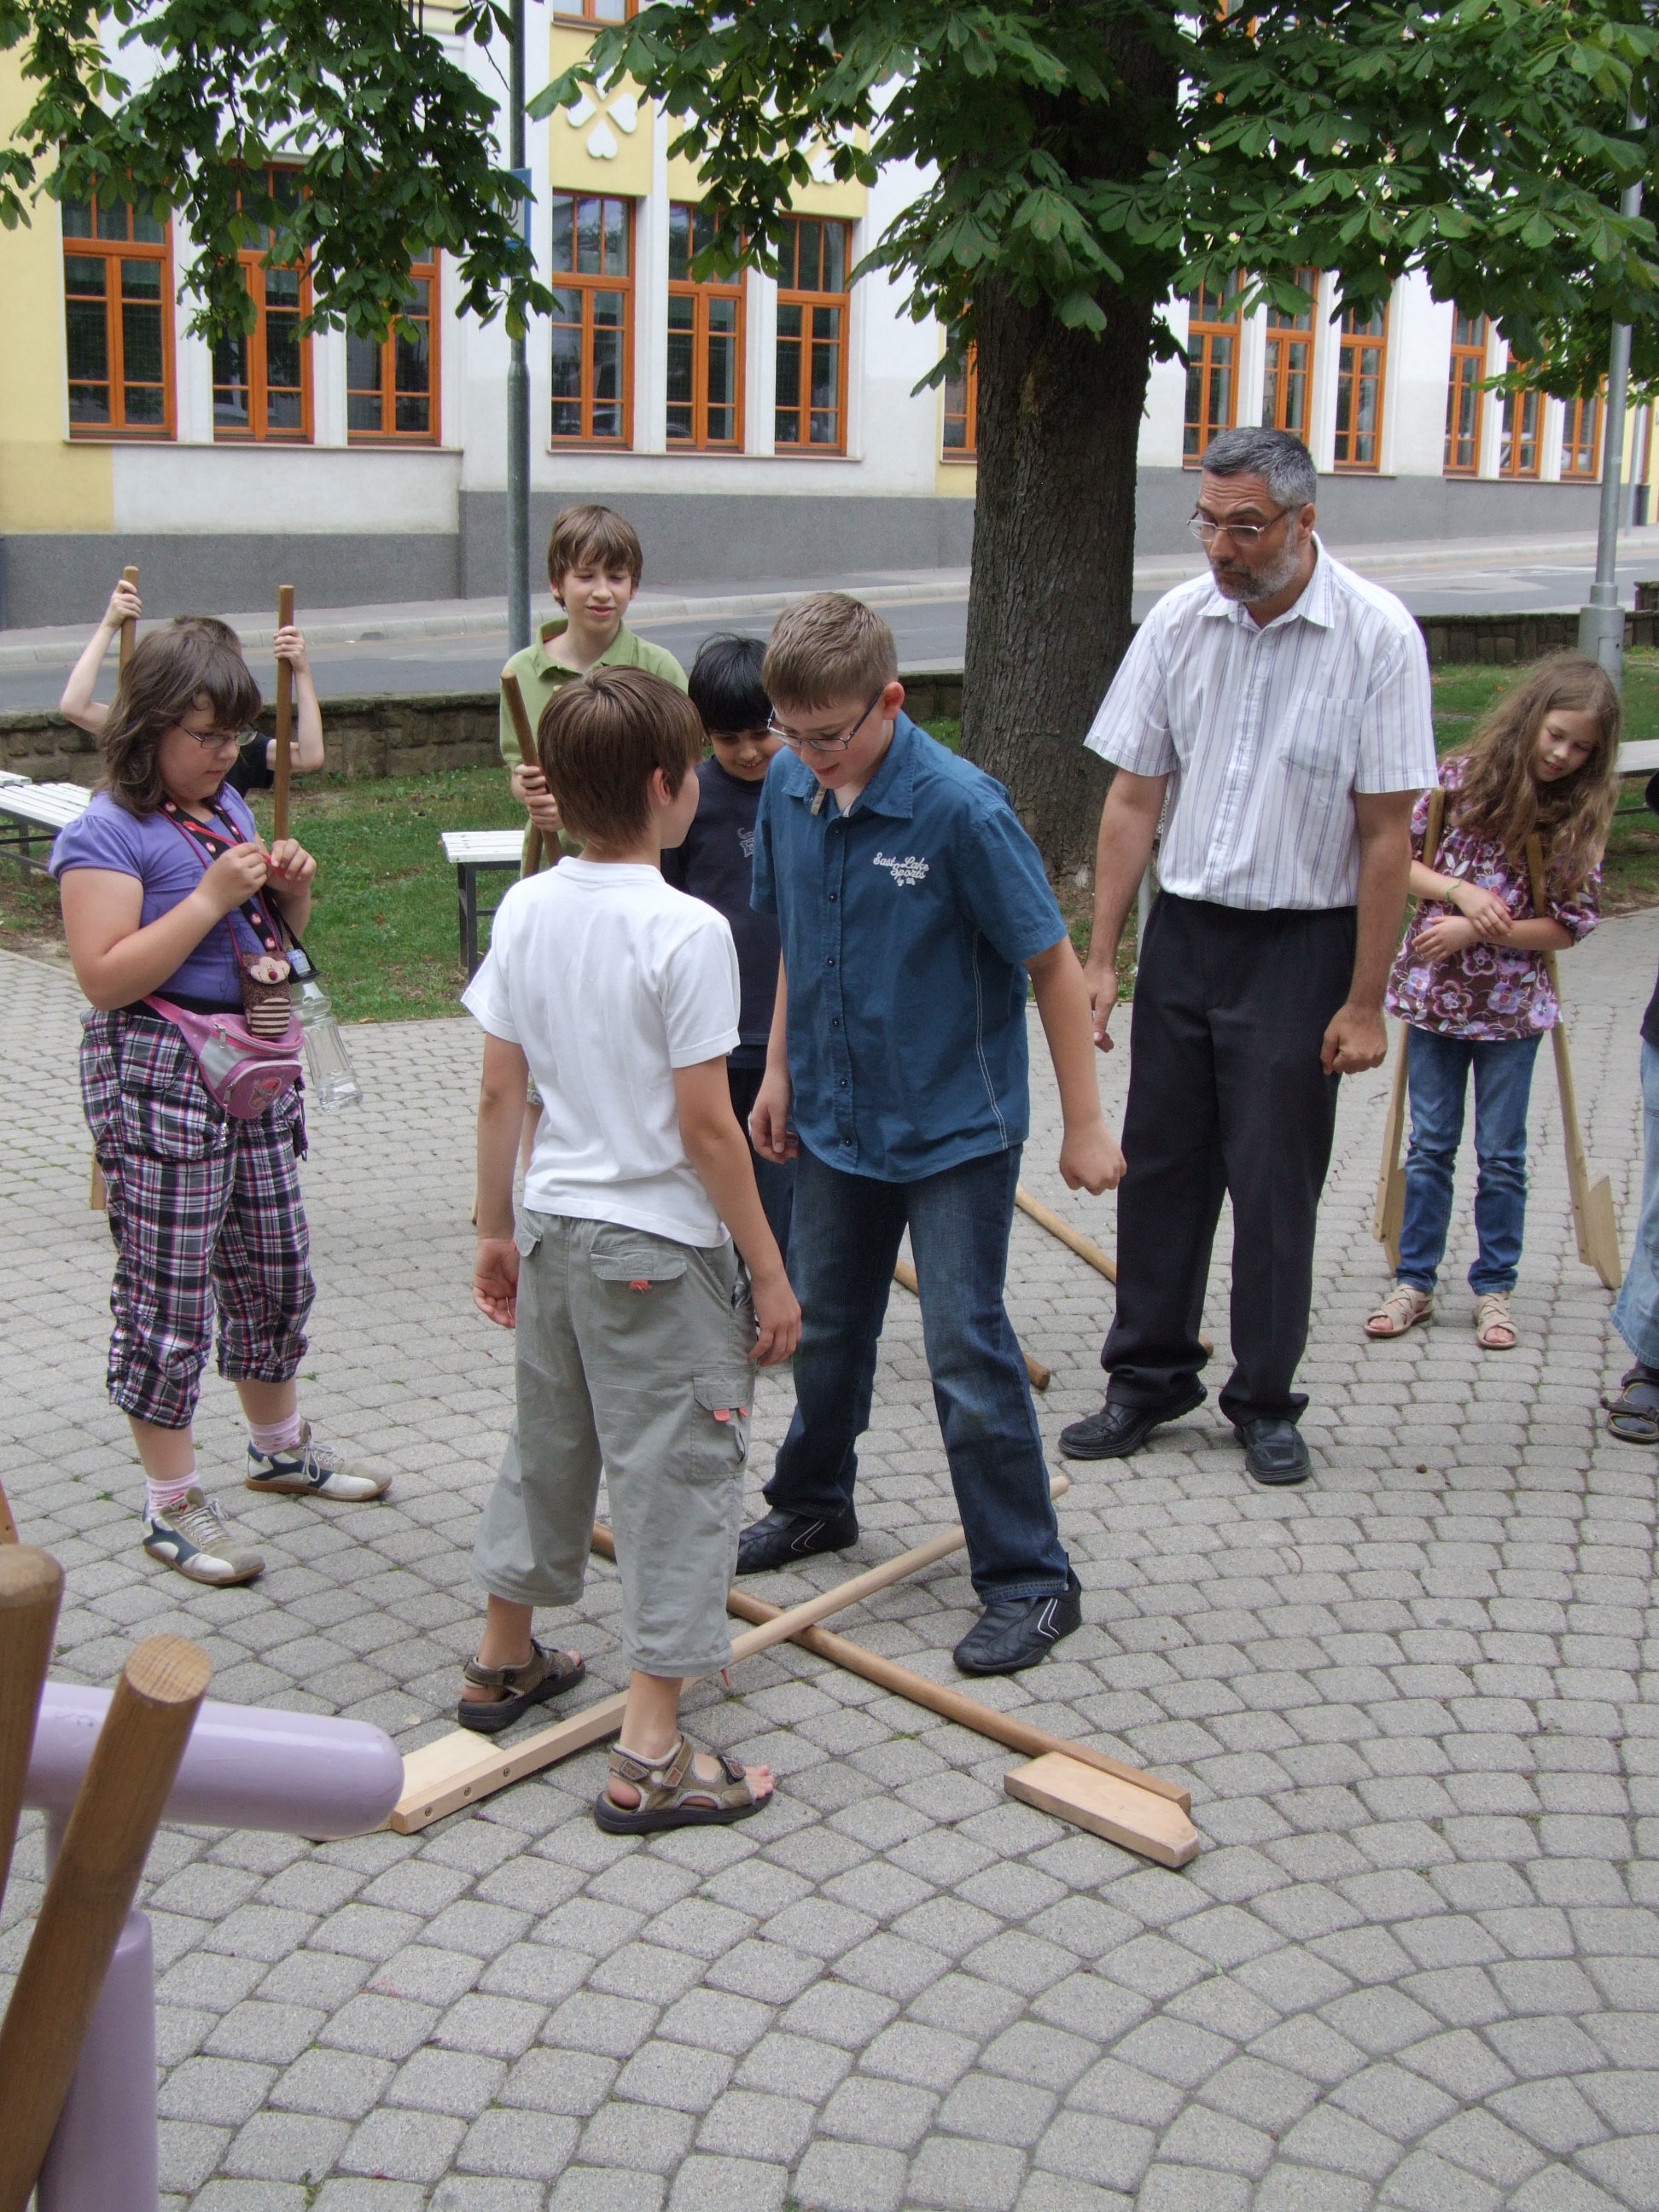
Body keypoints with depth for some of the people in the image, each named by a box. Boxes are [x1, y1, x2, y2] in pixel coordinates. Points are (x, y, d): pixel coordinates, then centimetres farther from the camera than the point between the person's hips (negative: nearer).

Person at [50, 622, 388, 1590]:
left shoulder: (227, 806, 11)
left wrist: (291, 887, -1)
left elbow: (279, 936, 21)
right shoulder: (108, 831, -13)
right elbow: (105, 974, -22)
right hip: (160, 1079, -8)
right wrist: (211, 897, -25)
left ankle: (281, 1444, 39)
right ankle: (173, 1504, 10)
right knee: (167, 1293, -1)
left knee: (273, 1268, 19)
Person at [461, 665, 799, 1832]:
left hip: (553, 1227, 7)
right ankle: (650, 1758, 4)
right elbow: (706, 1128, -18)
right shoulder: (687, 930, -19)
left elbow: (500, 1093, 4)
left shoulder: (527, 910, 0)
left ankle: (505, 1661, 40)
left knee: (548, 1444, 23)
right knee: (679, 1474, 2)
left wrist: (498, 1230, 16)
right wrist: (769, 1272, -9)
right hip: (659, 1250, -7)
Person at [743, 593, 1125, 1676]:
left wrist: (1086, 1123, -13)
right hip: (837, 1120, 6)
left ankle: (1031, 1580, 10)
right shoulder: (788, 789, -4)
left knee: (968, 1351, -3)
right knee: (825, 1328, 21)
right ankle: (814, 1503, 44)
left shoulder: (961, 807, -22)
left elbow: (1052, 963, -16)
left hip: (956, 1130, -6)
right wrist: (780, 1072, 12)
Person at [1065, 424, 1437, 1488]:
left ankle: (1267, 1401, 19)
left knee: (1276, 1182, 2)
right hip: (1185, 930, 4)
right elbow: (1133, 799, 4)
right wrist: (1100, 957, 1)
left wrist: (1365, 1000, -11)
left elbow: (1387, 833, -11)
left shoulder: (1378, 635, -12)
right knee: (1160, 1163, 9)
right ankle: (1149, 1379, 24)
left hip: (1302, 944, -4)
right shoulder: (1179, 621, -1)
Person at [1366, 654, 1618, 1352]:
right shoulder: (1459, 779, -5)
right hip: (1435, 991, 0)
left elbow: (1570, 926, -7)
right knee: (1430, 1146, 9)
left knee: (1501, 1155, 8)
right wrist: (1457, 890, -16)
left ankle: (1494, 1288, 20)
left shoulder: (1580, 816, -5)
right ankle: (1414, 1282, 19)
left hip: (1513, 1005, 0)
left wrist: (1477, 930, -15)